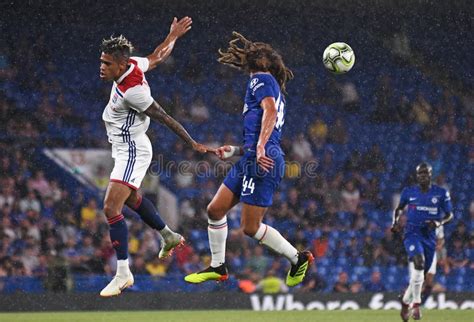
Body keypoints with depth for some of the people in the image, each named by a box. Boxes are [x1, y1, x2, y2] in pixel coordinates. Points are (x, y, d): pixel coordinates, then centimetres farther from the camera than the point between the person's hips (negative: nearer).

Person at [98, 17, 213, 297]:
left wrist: (193, 144, -14)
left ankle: (123, 273, -16)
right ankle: (169, 237, 49)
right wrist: (174, 36, 29)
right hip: (127, 150, 10)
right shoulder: (134, 64, -7)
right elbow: (158, 57, 13)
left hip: (132, 153, -10)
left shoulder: (131, 91, -29)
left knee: (111, 208, -17)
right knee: (132, 198, 30)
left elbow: (165, 118, -22)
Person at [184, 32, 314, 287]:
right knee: (215, 210, 10)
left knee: (250, 227, -8)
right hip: (249, 160, 10)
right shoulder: (276, 92, 28)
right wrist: (233, 151, 21)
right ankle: (217, 267, 18)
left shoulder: (261, 79, 1)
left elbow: (270, 111, -19)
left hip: (262, 162, -10)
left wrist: (260, 147, -29)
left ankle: (298, 258, 5)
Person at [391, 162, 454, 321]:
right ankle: (416, 304, -28)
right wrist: (395, 222, 1)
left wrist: (439, 222, -12)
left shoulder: (441, 193, 3)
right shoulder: (409, 192, 4)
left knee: (419, 274, 9)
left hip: (429, 236, 2)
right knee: (418, 262, -29)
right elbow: (399, 208, 20)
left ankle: (405, 302, 35)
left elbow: (450, 215, 8)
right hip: (412, 233, -2)